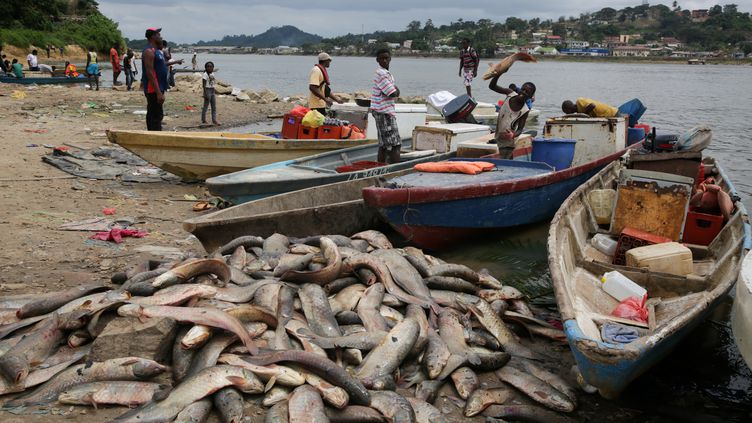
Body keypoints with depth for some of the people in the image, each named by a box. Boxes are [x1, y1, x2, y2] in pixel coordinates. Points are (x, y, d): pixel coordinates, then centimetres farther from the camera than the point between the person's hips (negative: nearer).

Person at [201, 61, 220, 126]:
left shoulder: (212, 74, 10)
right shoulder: (205, 75, -13)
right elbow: (204, 85, -17)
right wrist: (205, 94, -22)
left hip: (212, 91, 8)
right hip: (207, 91, -8)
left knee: (214, 107, 6)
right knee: (206, 106, 2)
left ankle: (214, 120, 7)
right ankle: (203, 120, 12)